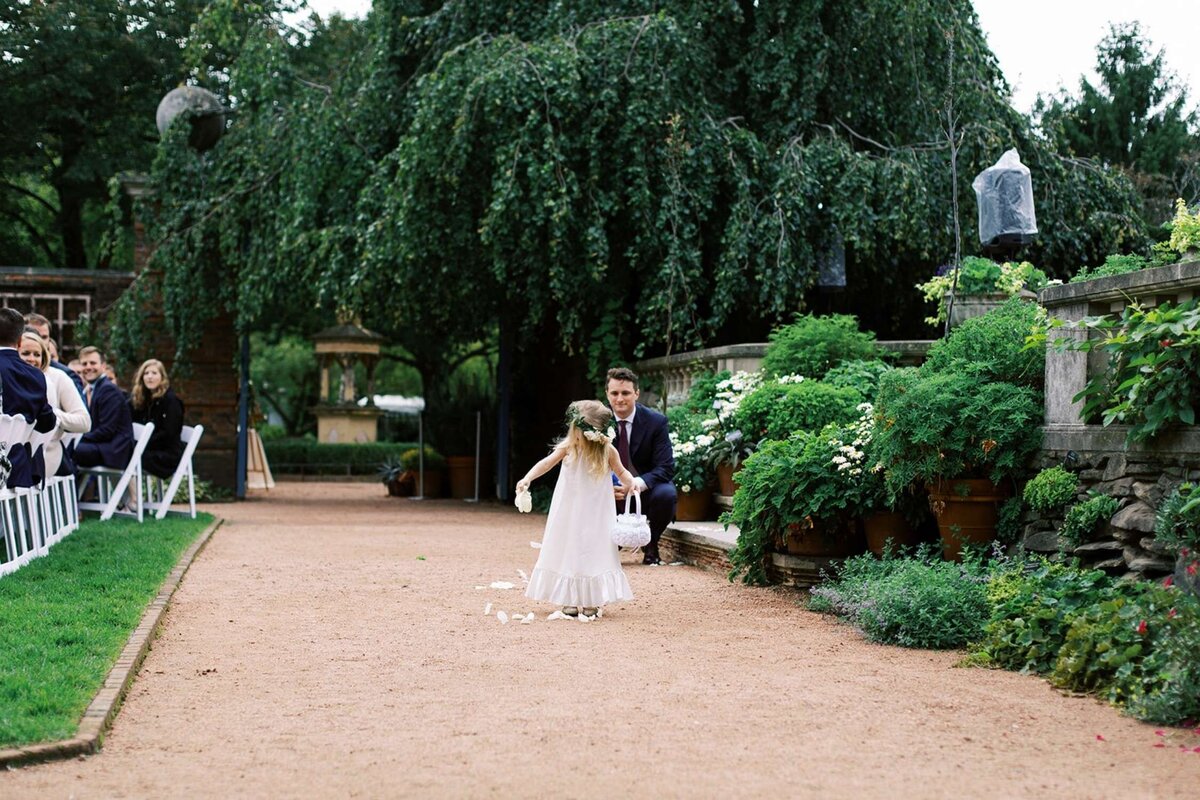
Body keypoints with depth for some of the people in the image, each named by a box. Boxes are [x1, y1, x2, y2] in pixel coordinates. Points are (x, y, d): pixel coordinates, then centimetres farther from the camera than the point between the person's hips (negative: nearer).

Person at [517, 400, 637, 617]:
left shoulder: (608, 451, -9)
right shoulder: (569, 446, -10)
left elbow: (621, 471, 6)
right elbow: (547, 463, -16)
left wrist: (630, 482, -15)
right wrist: (527, 479, -30)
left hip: (596, 514, 0)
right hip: (569, 512, 0)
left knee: (594, 551, 1)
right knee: (568, 550, 4)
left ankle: (591, 601, 9)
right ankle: (569, 600, 13)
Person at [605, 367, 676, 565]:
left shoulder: (656, 421, -14)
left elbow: (666, 467, -17)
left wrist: (639, 483, -38)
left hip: (646, 489, -1)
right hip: (612, 491, 2)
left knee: (666, 494, -33)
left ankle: (651, 545, -4)